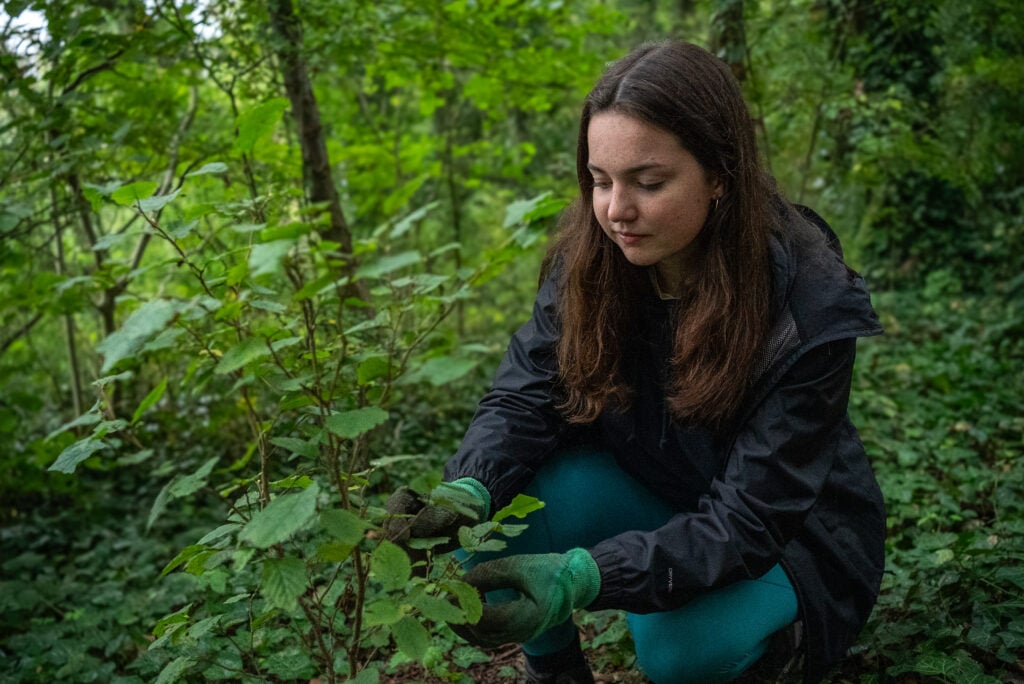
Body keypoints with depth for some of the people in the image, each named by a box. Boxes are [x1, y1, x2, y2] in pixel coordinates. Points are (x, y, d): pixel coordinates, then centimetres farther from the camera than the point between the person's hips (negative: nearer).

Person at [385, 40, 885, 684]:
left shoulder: (811, 308, -30)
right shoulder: (590, 260, -17)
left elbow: (748, 517, -31)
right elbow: (525, 398, -16)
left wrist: (583, 576, -46)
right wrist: (466, 494, -39)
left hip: (784, 534, -3)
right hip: (648, 493, 4)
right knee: (504, 514, -24)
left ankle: (767, 615, 4)